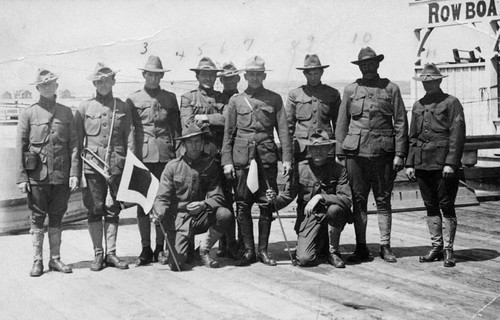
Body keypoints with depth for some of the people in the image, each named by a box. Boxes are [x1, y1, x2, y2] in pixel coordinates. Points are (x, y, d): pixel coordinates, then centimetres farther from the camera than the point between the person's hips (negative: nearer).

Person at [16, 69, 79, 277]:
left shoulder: (66, 112, 7)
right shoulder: (28, 114, 2)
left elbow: (74, 144, 6)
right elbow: (20, 147, 1)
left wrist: (74, 173, -2)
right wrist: (21, 178, -5)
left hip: (61, 175, 2)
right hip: (37, 175, -2)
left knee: (57, 218, 9)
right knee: (37, 218, 3)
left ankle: (55, 259, 18)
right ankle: (37, 261, 12)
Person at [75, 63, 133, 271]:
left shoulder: (123, 107, 8)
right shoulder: (84, 108, 6)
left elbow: (129, 138, 8)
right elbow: (77, 140, 6)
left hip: (117, 165, 1)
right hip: (92, 164, -1)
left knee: (113, 210, 4)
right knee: (95, 210, 2)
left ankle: (111, 253, 12)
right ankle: (98, 254, 11)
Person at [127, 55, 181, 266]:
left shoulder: (170, 98, 12)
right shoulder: (133, 100, 9)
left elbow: (177, 129, 13)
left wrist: (179, 154, 7)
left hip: (165, 157, 1)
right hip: (142, 157, -1)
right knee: (142, 204, 0)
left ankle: (160, 249, 11)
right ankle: (145, 249, 9)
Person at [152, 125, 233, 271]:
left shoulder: (210, 165, 0)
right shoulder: (172, 166, -4)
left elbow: (217, 197, -5)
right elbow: (162, 197, -6)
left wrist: (204, 205, -28)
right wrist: (159, 213, -28)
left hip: (201, 217, 2)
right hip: (178, 219, -2)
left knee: (225, 214, -29)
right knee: (176, 264, -20)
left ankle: (204, 249, -4)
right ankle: (186, 249, 19)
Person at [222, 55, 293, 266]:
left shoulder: (274, 99, 10)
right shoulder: (235, 101, 10)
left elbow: (283, 130, 7)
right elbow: (228, 133, 9)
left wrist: (287, 158, -1)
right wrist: (227, 161, 1)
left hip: (267, 156, 0)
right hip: (241, 158, 0)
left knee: (266, 205, 0)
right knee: (242, 205, 0)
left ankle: (263, 249, 12)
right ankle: (248, 250, 9)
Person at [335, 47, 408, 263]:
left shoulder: (391, 89, 7)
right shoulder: (350, 90, 10)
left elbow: (401, 123, 4)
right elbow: (342, 124, 12)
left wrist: (399, 154, -3)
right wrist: (340, 153, 5)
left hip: (383, 152, -1)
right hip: (356, 151, 1)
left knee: (383, 200, 4)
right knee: (358, 200, 3)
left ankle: (385, 246, 12)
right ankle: (361, 248, 10)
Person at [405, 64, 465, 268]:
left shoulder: (451, 103, -1)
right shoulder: (418, 106, 16)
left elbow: (457, 135, -8)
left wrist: (451, 163, -15)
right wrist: (410, 163, 10)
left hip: (444, 164, -5)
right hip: (423, 164, 6)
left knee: (446, 206, -2)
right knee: (430, 207, 9)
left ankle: (448, 250, 5)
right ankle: (436, 247, 17)